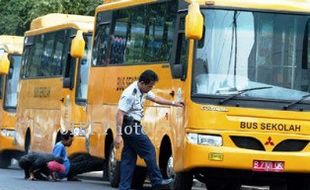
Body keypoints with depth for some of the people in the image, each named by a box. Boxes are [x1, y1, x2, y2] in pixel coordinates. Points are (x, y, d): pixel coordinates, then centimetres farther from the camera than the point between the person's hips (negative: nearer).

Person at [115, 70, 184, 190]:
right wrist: (118, 135, -26)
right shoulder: (130, 94, -21)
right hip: (130, 127, -10)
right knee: (149, 151, -3)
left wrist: (174, 104, 28)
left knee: (129, 158, 7)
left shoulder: (143, 91, 8)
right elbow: (119, 114, -23)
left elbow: (155, 98, 26)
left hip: (134, 127, 10)